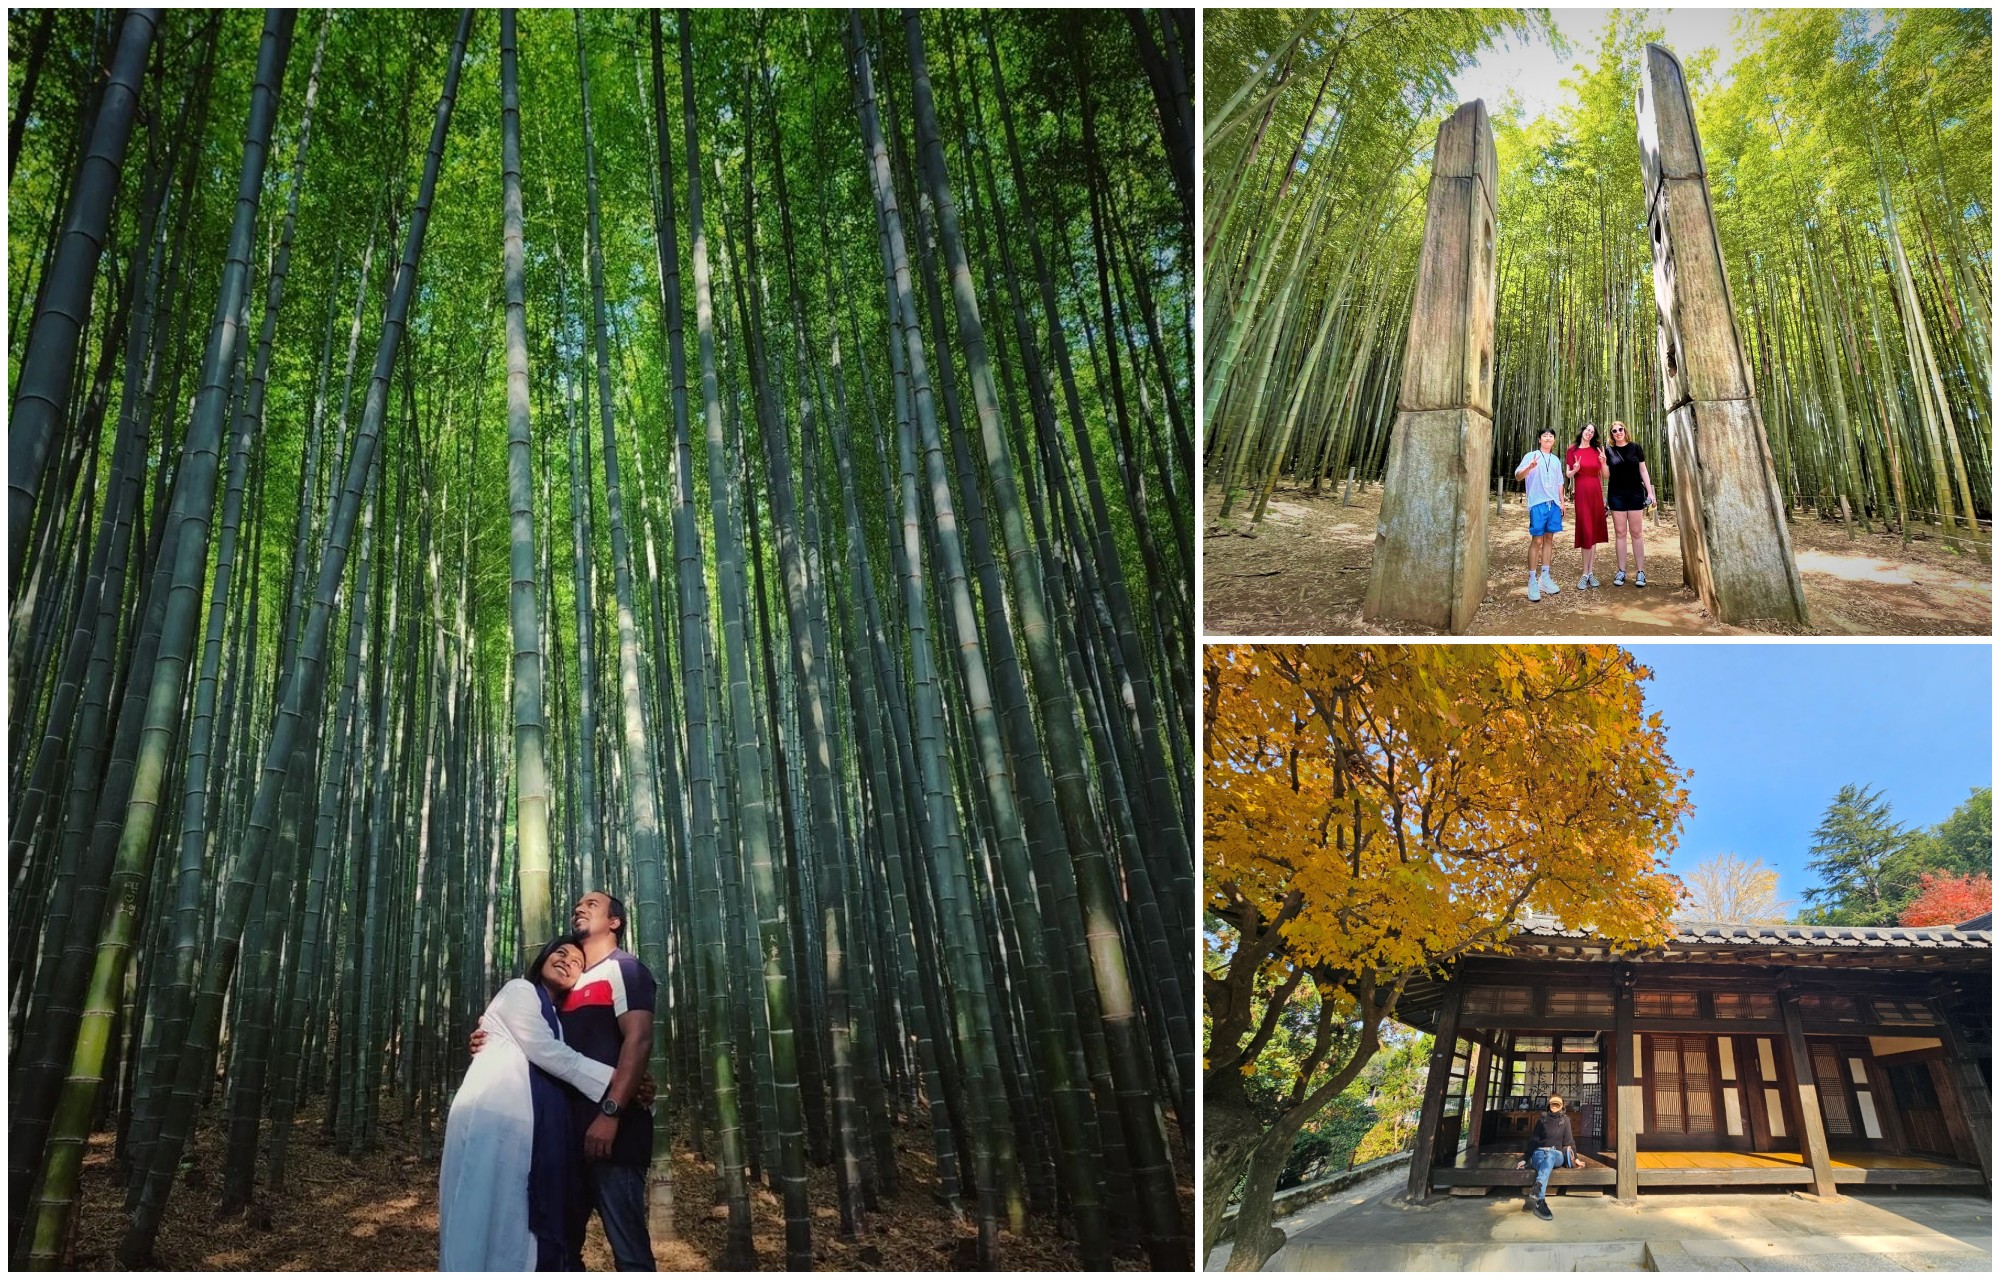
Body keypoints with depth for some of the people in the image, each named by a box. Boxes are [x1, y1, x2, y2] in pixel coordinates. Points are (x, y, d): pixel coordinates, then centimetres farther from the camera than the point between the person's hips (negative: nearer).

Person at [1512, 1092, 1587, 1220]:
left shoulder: (1565, 1120, 14)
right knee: (1544, 1165, -39)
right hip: (1539, 1152, 0)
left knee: (1549, 1156, -40)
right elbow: (1533, 1139, 11)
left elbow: (1569, 1140, 9)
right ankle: (1540, 1202, -60)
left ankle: (1536, 1192, -65)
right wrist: (1525, 1159, 3)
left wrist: (1575, 1158, -5)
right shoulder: (1542, 1119, 13)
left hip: (1557, 1154, 0)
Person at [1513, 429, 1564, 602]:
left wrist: (1562, 502, 16)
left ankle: (1545, 577, 15)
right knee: (1537, 540, -9)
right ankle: (1532, 581, -6)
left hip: (1553, 503, 6)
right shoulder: (1531, 456, 0)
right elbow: (1518, 476, -11)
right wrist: (1529, 468, -31)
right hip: (1538, 503, -6)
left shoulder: (1556, 460, 18)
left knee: (1549, 539, 8)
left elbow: (1559, 483, 23)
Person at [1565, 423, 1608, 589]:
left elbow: (1604, 475, 10)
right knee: (1586, 532, -8)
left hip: (1596, 493, 3)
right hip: (1581, 492, -3)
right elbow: (1568, 474, 3)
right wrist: (1575, 470, -18)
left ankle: (1591, 572, 5)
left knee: (1594, 532, 2)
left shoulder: (1597, 450, 10)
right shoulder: (1573, 450, 2)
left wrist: (1604, 461, -7)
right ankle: (1585, 573, -3)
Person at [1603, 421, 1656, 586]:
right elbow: (1606, 476, 7)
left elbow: (1643, 470, 5)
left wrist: (1650, 492, -1)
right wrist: (1603, 462, -11)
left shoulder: (1635, 447, 3)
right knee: (1620, 533, 3)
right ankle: (1621, 571, 5)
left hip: (1635, 493, -1)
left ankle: (1641, 572, 0)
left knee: (1636, 532, -1)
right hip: (1616, 495, 1)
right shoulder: (1609, 451, 5)